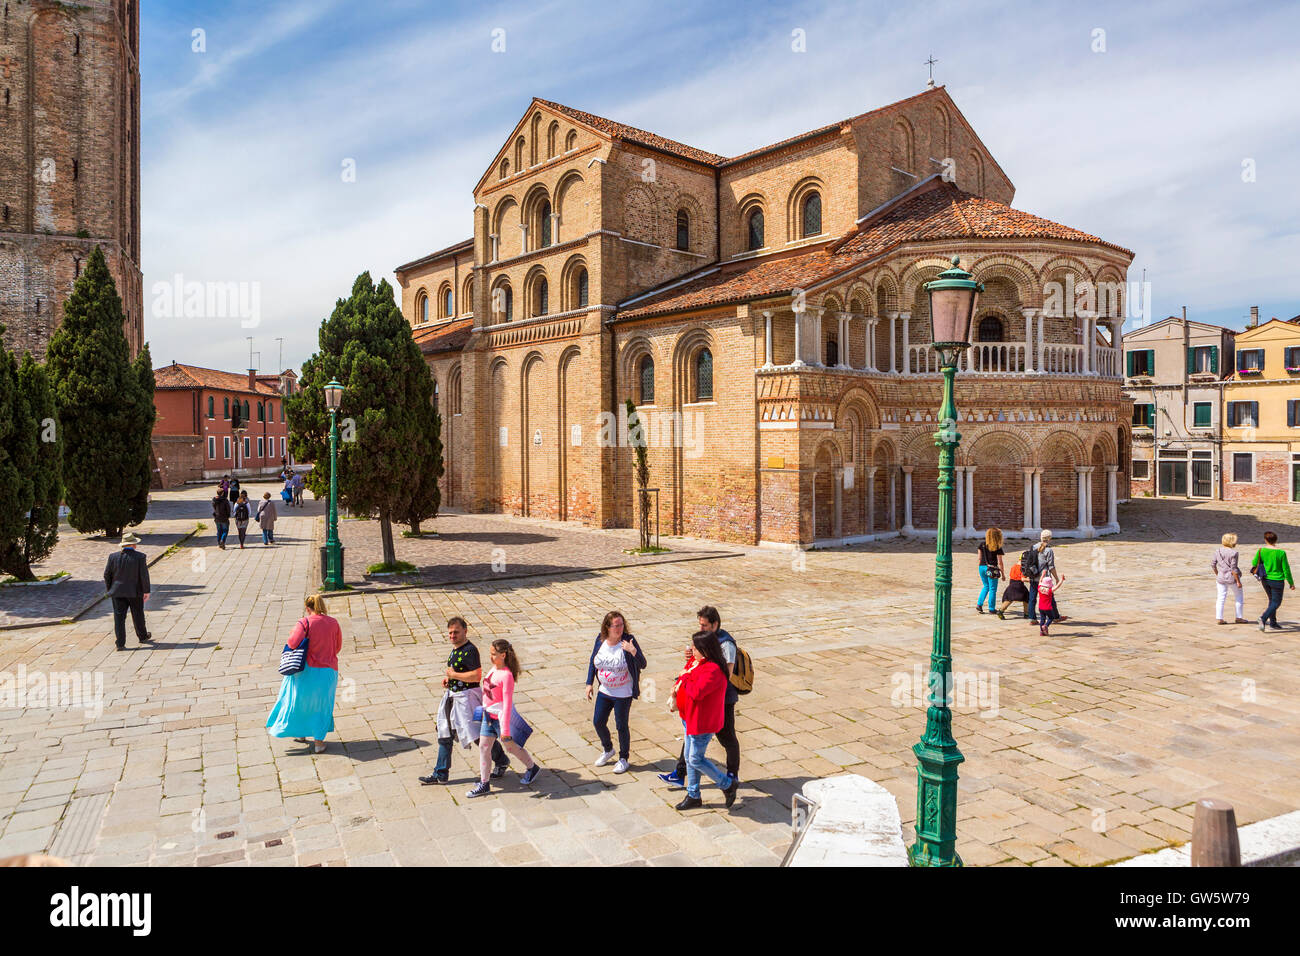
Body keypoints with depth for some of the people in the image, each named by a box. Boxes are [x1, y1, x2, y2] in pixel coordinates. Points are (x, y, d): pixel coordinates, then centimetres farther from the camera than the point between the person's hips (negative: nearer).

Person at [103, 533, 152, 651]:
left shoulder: (113, 557, -2)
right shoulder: (140, 557, -10)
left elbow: (107, 575, 3)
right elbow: (144, 575, -10)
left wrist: (109, 589, 15)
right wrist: (146, 591, -3)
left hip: (118, 592, 2)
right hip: (135, 592, -1)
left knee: (119, 617, 3)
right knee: (138, 616, 15)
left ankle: (120, 643, -1)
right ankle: (142, 637, 31)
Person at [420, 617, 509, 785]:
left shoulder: (470, 650, -20)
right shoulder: (455, 649, 9)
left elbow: (477, 675, -27)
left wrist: (454, 675, -20)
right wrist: (448, 678, 8)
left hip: (466, 697, -9)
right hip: (452, 696, 9)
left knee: (478, 735, 0)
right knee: (444, 735, 12)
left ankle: (502, 762, 21)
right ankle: (440, 774, 23)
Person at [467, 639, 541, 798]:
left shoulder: (506, 675, -25)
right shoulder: (494, 669, -1)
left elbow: (507, 703, -25)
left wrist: (505, 728, -24)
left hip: (501, 716, -7)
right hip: (488, 715, 7)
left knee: (510, 746, 12)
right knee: (483, 747, 7)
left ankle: (532, 767, 35)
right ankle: (484, 784, 17)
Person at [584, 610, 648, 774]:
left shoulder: (628, 640, -20)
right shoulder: (600, 639, -6)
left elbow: (642, 665, -21)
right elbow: (593, 661, 8)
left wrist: (633, 651, -39)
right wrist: (589, 683, 7)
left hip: (623, 694, -5)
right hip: (605, 691, 5)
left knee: (621, 726, 5)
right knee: (598, 722, 13)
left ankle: (623, 759, 28)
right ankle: (608, 750, 41)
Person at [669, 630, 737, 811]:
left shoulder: (713, 670, -27)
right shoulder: (695, 660, 3)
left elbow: (697, 692, -35)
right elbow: (682, 678, 17)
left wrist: (685, 677, -20)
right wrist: (675, 694, 0)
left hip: (703, 721, -10)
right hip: (689, 718, 10)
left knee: (695, 759, 0)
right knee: (690, 758, 17)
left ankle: (728, 784, 19)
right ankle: (693, 796, 31)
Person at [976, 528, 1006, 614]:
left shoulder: (982, 545, 2)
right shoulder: (998, 548, -9)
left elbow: (979, 558, 7)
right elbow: (999, 562, -7)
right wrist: (1003, 573, 1)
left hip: (982, 567, 5)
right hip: (992, 569, -5)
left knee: (986, 586, 22)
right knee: (992, 589, 7)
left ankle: (979, 604, 11)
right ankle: (991, 609, 11)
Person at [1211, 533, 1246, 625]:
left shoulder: (1218, 551, 1)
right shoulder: (1233, 553, -16)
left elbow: (1213, 564, 5)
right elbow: (1233, 568, -17)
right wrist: (1238, 581, -11)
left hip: (1221, 577, 5)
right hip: (1232, 577, -5)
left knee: (1221, 598, 9)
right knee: (1239, 597, 15)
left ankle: (1219, 618, 6)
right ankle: (1239, 618, 20)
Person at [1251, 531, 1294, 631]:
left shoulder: (1261, 551, -9)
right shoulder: (1281, 553, -16)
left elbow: (1254, 563, 1)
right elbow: (1286, 569, -10)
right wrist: (1291, 583, 0)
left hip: (1265, 579, 4)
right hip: (1277, 580, -4)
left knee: (1272, 600, 20)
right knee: (1276, 602, 4)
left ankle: (1273, 622, 24)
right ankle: (1263, 619, -16)